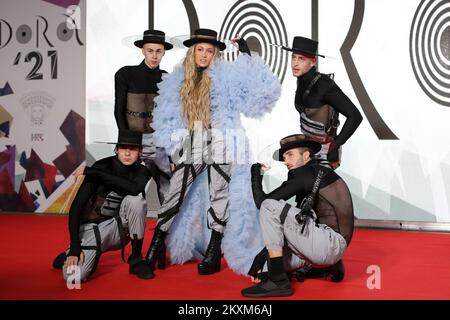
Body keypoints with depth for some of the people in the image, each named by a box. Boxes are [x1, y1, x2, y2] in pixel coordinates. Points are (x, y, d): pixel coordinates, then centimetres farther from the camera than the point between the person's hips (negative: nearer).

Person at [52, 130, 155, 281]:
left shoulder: (142, 172, -7)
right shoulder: (102, 167, -16)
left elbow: (135, 189, -33)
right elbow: (76, 208, -18)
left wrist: (94, 172, -30)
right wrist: (75, 248, -26)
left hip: (118, 227, 2)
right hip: (91, 228, -2)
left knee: (135, 200, -27)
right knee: (73, 277, -24)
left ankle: (136, 259, -13)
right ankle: (69, 255, 14)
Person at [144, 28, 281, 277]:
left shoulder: (227, 75, 0)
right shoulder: (178, 80, 10)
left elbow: (260, 87, -9)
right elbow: (167, 118, 14)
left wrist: (246, 53, -9)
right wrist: (172, 148, 9)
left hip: (220, 146, -3)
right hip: (191, 146, 3)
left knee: (218, 198, 1)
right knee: (174, 196, 3)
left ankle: (213, 254, 13)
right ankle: (156, 247, 17)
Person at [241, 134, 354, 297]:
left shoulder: (305, 173, -6)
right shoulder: (312, 177, 22)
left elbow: (262, 202, -11)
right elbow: (296, 227, 22)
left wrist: (255, 176, 7)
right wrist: (264, 255, 18)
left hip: (330, 243, -10)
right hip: (332, 247, 10)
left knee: (270, 206, -15)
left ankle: (278, 282, -15)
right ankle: (331, 265, 19)